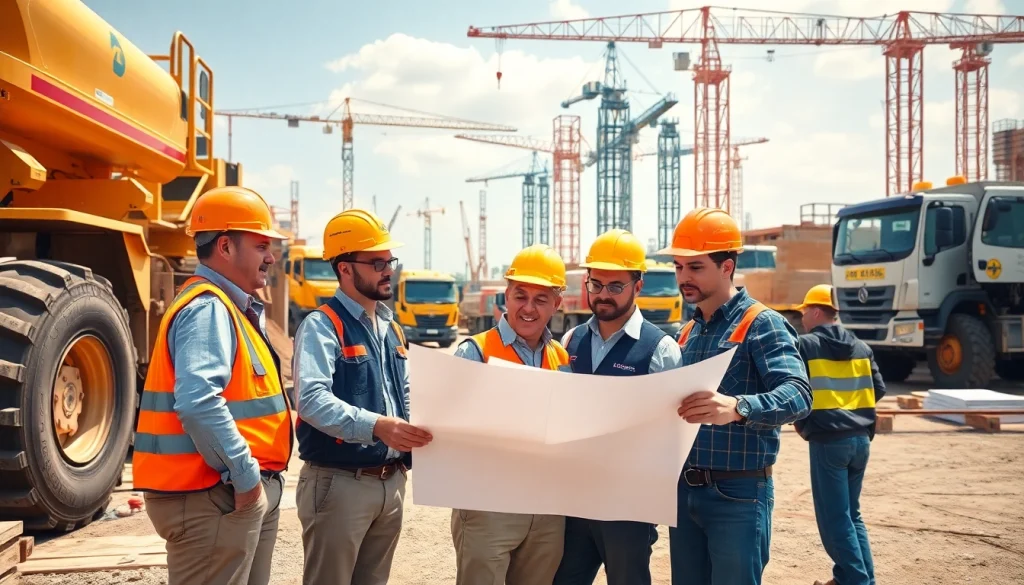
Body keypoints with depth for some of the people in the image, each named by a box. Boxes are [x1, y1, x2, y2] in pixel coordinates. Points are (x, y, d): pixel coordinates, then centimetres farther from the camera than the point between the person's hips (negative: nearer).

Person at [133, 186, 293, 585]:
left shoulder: (231, 308, 15)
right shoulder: (208, 309, -17)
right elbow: (198, 403, -30)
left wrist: (255, 477, 12)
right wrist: (246, 476, -22)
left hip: (246, 494, 10)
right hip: (215, 496, -10)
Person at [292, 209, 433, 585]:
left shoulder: (391, 329, 14)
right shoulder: (322, 325, -11)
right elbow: (312, 399, -27)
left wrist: (418, 432, 2)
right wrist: (374, 426, -39)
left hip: (391, 482, 8)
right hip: (339, 482, -7)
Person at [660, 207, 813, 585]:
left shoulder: (761, 324, -9)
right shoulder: (687, 333, 14)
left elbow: (798, 394, -25)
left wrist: (737, 408, -43)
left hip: (738, 493, -7)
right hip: (685, 489, 7)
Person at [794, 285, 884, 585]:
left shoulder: (806, 345, -5)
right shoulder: (861, 347, 12)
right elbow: (879, 389, 10)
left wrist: (801, 423, 7)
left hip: (827, 440, -6)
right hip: (860, 438, 6)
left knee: (834, 518, 2)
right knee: (851, 513, 18)